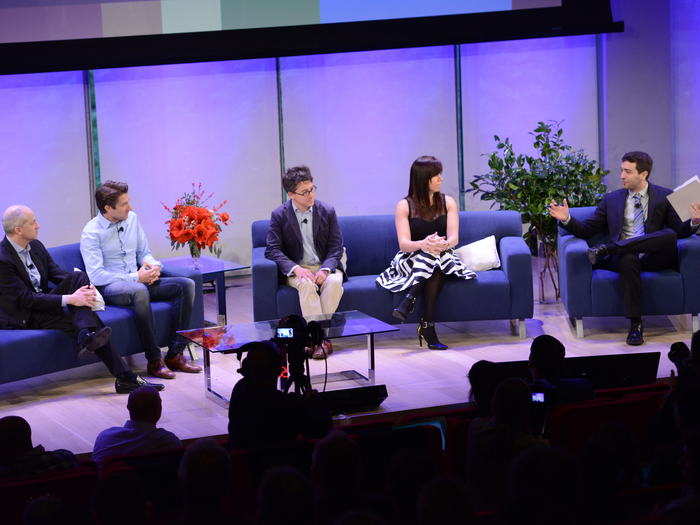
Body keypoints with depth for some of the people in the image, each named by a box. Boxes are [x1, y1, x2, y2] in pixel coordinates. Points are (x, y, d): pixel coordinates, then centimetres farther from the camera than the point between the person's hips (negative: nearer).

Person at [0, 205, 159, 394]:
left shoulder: (36, 246, 7)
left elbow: (57, 274, 11)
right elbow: (25, 299, -24)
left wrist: (85, 288, -12)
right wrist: (68, 299, -27)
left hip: (43, 302, 8)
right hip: (25, 318, -8)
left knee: (78, 277, -19)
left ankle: (87, 336, -34)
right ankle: (126, 378, -27)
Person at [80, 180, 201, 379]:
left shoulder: (132, 219, 10)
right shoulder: (91, 233, -12)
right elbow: (96, 276, -19)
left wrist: (153, 265, -5)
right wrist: (135, 277, -20)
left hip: (138, 281, 7)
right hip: (108, 288, -7)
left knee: (186, 285, -11)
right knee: (139, 291, -40)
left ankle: (175, 355, -15)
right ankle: (154, 361, -34)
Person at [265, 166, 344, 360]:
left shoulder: (327, 212, 2)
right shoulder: (279, 216, -2)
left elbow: (336, 247, 2)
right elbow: (273, 249, -7)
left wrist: (325, 270, -17)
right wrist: (295, 268, -23)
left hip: (326, 266, 1)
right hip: (298, 269, -1)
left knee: (334, 282, -32)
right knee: (306, 284, -34)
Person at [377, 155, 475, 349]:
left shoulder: (447, 202, 6)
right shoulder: (405, 206, -2)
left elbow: (454, 238, -6)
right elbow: (404, 244, -12)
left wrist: (443, 244, -31)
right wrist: (423, 244, -35)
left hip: (442, 258, 2)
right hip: (411, 259, -2)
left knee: (435, 252, -33)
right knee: (429, 252, -35)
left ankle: (409, 301, -39)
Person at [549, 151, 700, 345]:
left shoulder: (665, 197, 12)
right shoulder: (611, 200, 17)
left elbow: (681, 231, 6)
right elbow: (587, 230, 14)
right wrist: (567, 219, -3)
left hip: (655, 258, 0)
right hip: (625, 256, 1)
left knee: (669, 235, -32)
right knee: (628, 260, -37)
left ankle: (608, 248, -34)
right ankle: (635, 325, -35)